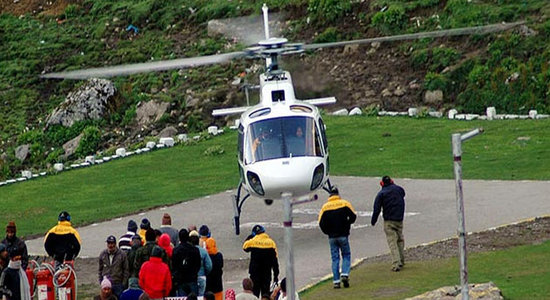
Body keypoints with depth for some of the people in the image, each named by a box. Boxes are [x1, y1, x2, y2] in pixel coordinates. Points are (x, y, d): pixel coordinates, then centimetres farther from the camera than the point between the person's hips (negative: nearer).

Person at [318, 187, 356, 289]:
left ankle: (336, 281, 2)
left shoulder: (325, 207, 2)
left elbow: (321, 223, -2)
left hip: (332, 237, 2)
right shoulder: (345, 204, -3)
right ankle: (345, 274, -10)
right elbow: (353, 216, -6)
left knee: (335, 258, 7)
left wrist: (327, 232, 12)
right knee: (346, 255, 11)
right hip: (343, 235, -2)